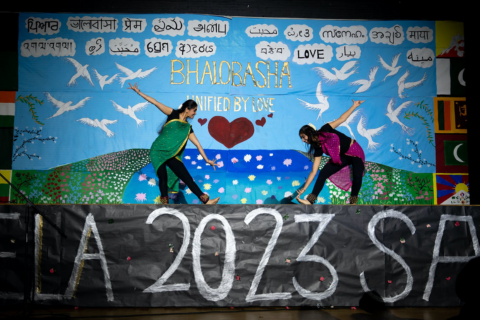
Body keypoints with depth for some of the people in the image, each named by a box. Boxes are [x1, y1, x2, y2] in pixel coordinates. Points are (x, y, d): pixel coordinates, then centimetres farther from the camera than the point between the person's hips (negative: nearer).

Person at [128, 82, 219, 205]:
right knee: (163, 178, -11)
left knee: (187, 177, -6)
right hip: (158, 151, -3)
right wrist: (138, 92, -5)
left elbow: (197, 144, 5)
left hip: (171, 155, 3)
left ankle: (206, 201, -10)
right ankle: (164, 203, 1)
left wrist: (206, 160, 1)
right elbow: (155, 102, -5)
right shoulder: (173, 114, -4)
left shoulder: (188, 128, 6)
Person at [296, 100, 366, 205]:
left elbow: (341, 119, -9)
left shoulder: (325, 130, -17)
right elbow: (314, 171, -8)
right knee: (323, 173, -12)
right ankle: (310, 201, -11)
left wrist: (354, 106, -14)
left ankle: (353, 202, -11)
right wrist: (304, 188, -11)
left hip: (354, 151, -4)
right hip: (342, 157, 4)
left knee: (357, 175, -28)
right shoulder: (318, 148, -7)